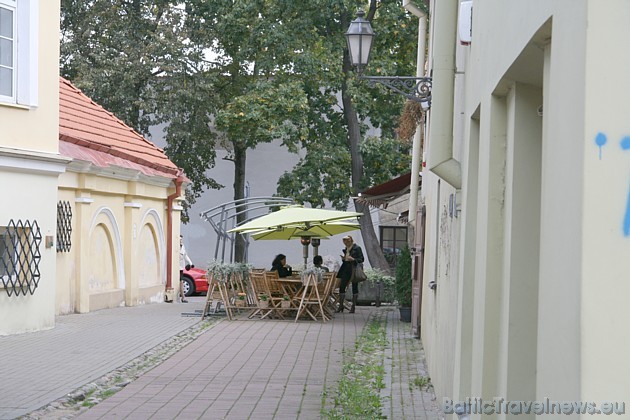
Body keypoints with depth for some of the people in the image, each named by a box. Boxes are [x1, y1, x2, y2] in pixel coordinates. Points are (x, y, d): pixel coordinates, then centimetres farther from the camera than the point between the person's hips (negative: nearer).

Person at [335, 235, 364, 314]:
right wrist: (343, 259, 1)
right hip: (346, 269, 6)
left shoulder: (357, 248, -5)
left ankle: (353, 307, 5)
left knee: (354, 288, -1)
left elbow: (362, 259, -7)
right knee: (341, 287, 0)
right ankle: (341, 306, 6)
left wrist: (353, 259, -20)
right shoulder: (345, 249, 15)